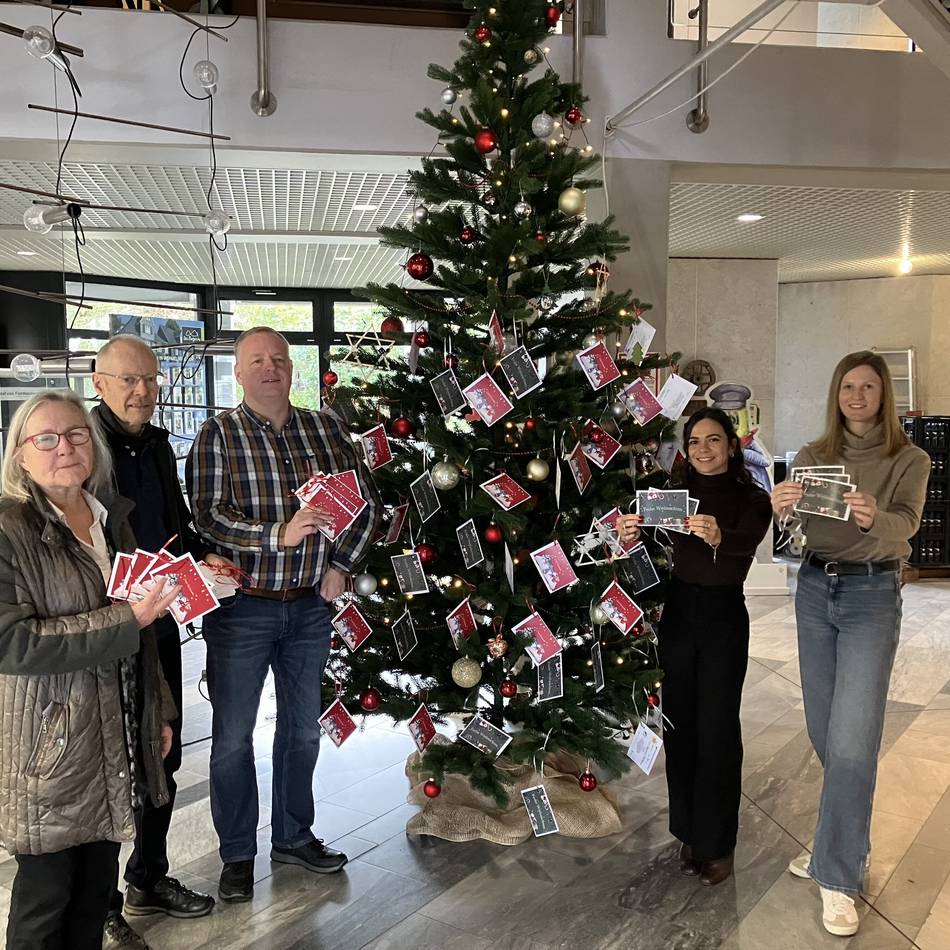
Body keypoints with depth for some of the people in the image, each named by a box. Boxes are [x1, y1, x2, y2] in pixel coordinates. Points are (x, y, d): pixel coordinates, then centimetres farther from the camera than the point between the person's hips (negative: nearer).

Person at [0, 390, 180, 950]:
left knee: (98, 882, 16)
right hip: (49, 744, -6)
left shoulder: (112, 519, 9)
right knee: (46, 889, 7)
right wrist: (127, 619, -24)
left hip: (116, 732, 6)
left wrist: (159, 712, 17)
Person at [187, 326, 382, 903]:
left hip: (310, 606, 4)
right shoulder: (219, 434, -7)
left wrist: (341, 564, -1)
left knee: (303, 728, 17)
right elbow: (207, 518, -16)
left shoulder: (325, 428, 4)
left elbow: (368, 501, 7)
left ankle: (294, 837, 36)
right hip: (242, 608, -3)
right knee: (234, 736, 8)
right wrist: (280, 535, -26)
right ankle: (238, 855, 26)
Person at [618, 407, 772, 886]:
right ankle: (689, 832, 26)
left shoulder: (752, 499, -5)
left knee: (717, 729, 0)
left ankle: (716, 843, 17)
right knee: (679, 724, 9)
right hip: (677, 613, 3)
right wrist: (630, 534, -36)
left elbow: (746, 542, -26)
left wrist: (718, 537, -49)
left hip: (724, 618, -3)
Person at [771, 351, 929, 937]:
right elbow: (789, 529, -6)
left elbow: (904, 527, -18)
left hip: (872, 595, -4)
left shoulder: (909, 460, -2)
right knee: (825, 731, 11)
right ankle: (844, 840, 32)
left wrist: (872, 520, -41)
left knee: (851, 740, -8)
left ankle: (838, 875, 4)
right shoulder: (812, 456, 7)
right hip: (815, 588, 4)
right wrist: (781, 508, -30)